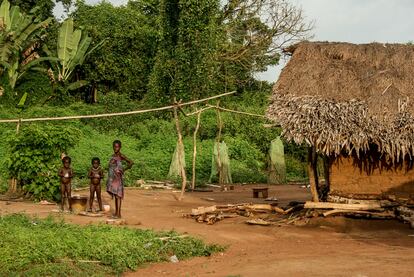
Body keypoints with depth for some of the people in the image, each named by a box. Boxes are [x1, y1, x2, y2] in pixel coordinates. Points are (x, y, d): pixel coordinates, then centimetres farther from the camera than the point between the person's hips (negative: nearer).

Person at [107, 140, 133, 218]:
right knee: (115, 195, 12)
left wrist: (124, 170, -13)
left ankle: (119, 214, -7)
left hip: (118, 178, -8)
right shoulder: (113, 155, 14)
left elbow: (131, 162, -20)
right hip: (113, 178, 8)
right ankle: (116, 213, 18)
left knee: (118, 195, -8)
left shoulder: (120, 155, -11)